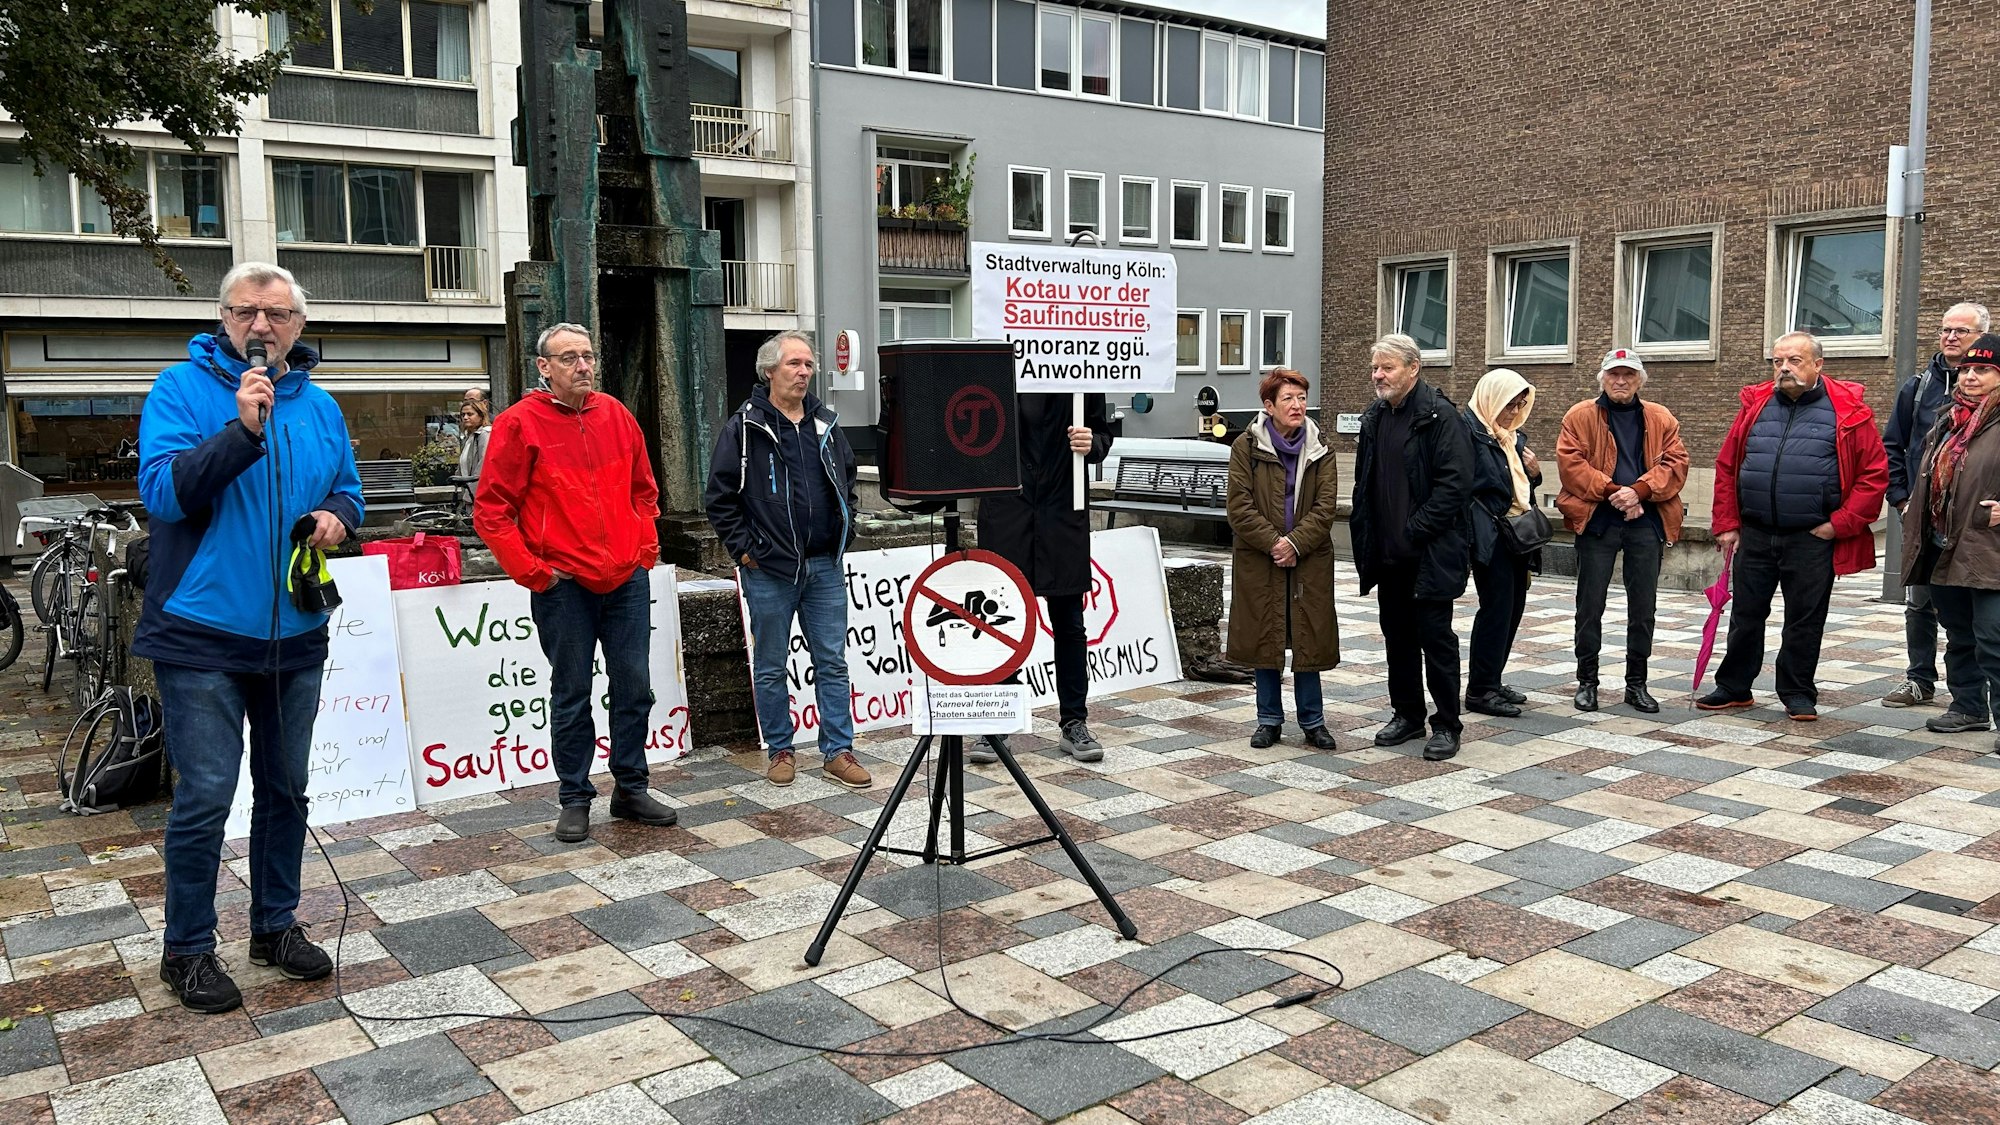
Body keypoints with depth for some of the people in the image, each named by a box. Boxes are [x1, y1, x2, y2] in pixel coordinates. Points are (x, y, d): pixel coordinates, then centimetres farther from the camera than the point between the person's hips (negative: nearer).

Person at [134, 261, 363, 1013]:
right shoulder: (182, 389, -6)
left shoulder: (320, 407, 9)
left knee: (285, 788, 14)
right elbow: (162, 489, -16)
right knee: (205, 797, -2)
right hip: (203, 635, -5)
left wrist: (337, 516, -5)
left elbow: (348, 492, 18)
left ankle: (276, 924, 30)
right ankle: (188, 949, 15)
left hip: (295, 634, 5)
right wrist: (243, 429, -26)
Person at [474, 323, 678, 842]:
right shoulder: (520, 423, -7)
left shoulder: (616, 414, 8)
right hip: (564, 585, -4)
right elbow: (490, 510, -7)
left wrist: (646, 547, 10)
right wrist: (531, 571, -10)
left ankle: (631, 789, 23)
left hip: (627, 579, 4)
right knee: (572, 694, 5)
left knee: (634, 687, 9)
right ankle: (575, 799, 18)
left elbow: (644, 489, 20)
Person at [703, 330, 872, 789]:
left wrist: (844, 534, 13)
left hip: (824, 566, 4)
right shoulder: (744, 427, -5)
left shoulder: (825, 423, 10)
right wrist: (743, 548, -8)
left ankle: (839, 751, 14)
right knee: (771, 667, 7)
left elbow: (847, 481, 22)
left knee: (832, 662, 6)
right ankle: (779, 751, 20)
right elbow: (720, 496, -5)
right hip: (769, 569, -4)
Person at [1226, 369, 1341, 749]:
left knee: (1308, 639, 4)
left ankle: (1312, 721, 16)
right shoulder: (1246, 447, -2)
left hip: (1308, 561, 1)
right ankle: (1269, 720, 18)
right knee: (1263, 638, 5)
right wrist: (1273, 542, -16)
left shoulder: (1320, 451, 5)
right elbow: (1239, 506, -7)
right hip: (1259, 561, -1)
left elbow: (1325, 506, -2)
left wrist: (1295, 543, -15)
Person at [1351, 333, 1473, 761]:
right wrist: (1367, 540, 9)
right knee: (1397, 636, 14)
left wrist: (1414, 532, -18)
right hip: (1388, 553, 7)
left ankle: (1446, 725, 9)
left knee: (1435, 637, -1)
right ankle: (1407, 714, 26)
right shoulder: (1375, 417, 13)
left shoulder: (1439, 416, -11)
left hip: (1429, 555, -7)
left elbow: (1454, 484, -18)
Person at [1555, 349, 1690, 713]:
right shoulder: (1580, 416, 2)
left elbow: (1675, 463, 0)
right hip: (1596, 521, -2)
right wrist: (1612, 492, -16)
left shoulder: (1661, 419, 9)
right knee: (1590, 604, 3)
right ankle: (1586, 681, 13)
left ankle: (1637, 684, 17)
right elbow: (1570, 463, -8)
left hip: (1646, 523, 2)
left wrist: (1639, 491, -15)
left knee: (1643, 607, 7)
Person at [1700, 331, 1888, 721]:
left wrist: (1840, 524, -10)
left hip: (1812, 539, -3)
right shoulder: (1755, 405, 6)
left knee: (1805, 620, 6)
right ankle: (1733, 687, 23)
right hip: (1754, 535, 3)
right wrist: (1726, 524, 4)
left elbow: (1875, 473, -5)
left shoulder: (1848, 410, -4)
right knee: (1745, 615, 11)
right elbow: (1726, 467, 9)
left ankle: (1798, 694, 20)